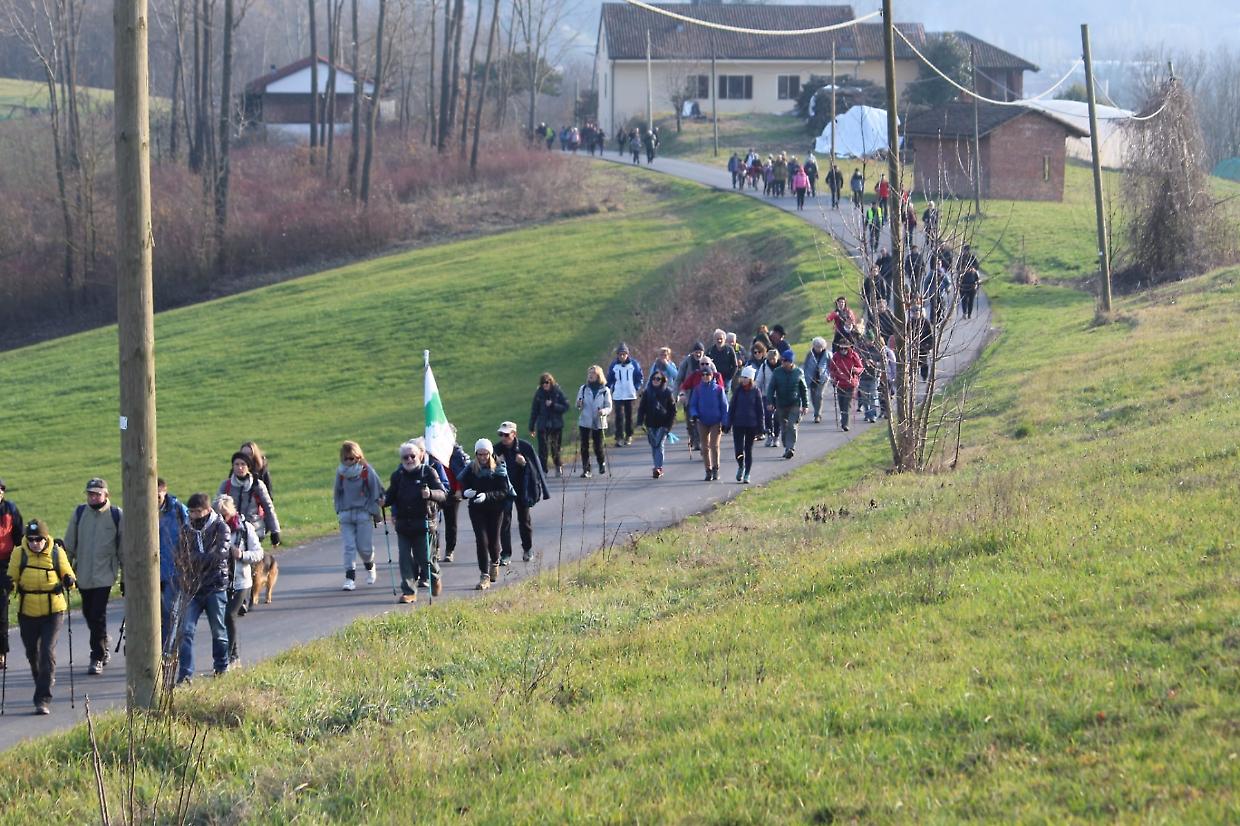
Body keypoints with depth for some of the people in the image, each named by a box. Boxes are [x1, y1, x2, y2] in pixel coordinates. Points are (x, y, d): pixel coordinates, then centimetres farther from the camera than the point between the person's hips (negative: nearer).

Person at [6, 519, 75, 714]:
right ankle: (44, 682, 45)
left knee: (47, 652, -13)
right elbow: (12, 579, 4)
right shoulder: (19, 554, -4)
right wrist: (9, 584, -18)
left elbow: (68, 575, 6)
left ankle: (43, 699, -14)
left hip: (53, 612, -3)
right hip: (27, 612, 3)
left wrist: (69, 581, -16)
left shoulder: (57, 553, -5)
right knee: (32, 652, 16)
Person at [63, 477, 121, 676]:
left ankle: (97, 659, -3)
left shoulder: (116, 516, -3)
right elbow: (69, 545, 11)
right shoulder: (79, 514, 5)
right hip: (83, 575, 4)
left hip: (105, 575, -4)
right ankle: (104, 644, 35)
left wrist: (125, 577, 2)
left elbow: (124, 549, 2)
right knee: (89, 615, 11)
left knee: (98, 616, -9)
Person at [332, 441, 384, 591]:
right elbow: (337, 493, 16)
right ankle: (350, 578, -5)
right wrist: (339, 510, 9)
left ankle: (370, 567, 32)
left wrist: (373, 511, 0)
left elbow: (376, 491, 1)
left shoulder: (367, 471, -5)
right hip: (346, 515, 3)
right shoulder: (341, 473, 4)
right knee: (349, 547, -5)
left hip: (364, 515, -3)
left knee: (364, 547, 0)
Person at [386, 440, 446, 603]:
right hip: (403, 524, 4)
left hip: (423, 523, -4)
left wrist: (430, 494, -31)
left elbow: (443, 494, -9)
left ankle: (434, 578, 31)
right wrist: (385, 500, -8)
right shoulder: (397, 475, 9)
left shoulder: (429, 472, -3)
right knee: (405, 559, -1)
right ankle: (409, 591, 5)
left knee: (425, 557, 1)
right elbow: (392, 495, 16)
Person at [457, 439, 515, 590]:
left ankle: (495, 563, 44)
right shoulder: (470, 469, -2)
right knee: (481, 540, -10)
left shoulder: (499, 469, -6)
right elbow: (463, 488, 0)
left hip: (495, 509, 0)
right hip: (476, 510, 0)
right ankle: (485, 577, -8)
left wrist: (487, 496, -27)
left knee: (493, 539, 9)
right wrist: (466, 493, -25)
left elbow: (504, 492, -11)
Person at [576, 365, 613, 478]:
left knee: (598, 447, -1)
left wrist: (603, 411, -22)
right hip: (585, 422, 2)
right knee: (584, 447, -2)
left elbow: (609, 407, -1)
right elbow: (578, 405, 11)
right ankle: (585, 470, 5)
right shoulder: (583, 389, 6)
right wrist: (579, 405, -12)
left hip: (599, 423, -2)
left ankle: (602, 463, 28)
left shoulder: (605, 390, -1)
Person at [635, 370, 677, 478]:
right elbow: (642, 408, 6)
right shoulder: (647, 392, 5)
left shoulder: (667, 392, -1)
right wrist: (640, 422, -4)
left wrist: (669, 424, -4)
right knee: (654, 446, 8)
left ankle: (658, 468, -18)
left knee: (659, 445, -13)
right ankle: (658, 468, 18)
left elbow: (673, 409, 2)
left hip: (663, 425, -3)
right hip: (650, 424, 3)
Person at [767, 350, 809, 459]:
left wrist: (805, 405, 6)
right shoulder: (777, 372, 1)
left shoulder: (798, 372, 0)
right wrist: (770, 402, -8)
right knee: (784, 428, 8)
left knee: (792, 426, -14)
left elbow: (804, 390, 7)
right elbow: (771, 388, 2)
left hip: (795, 405, -2)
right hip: (781, 405, 2)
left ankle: (790, 448, -14)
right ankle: (787, 449, 20)